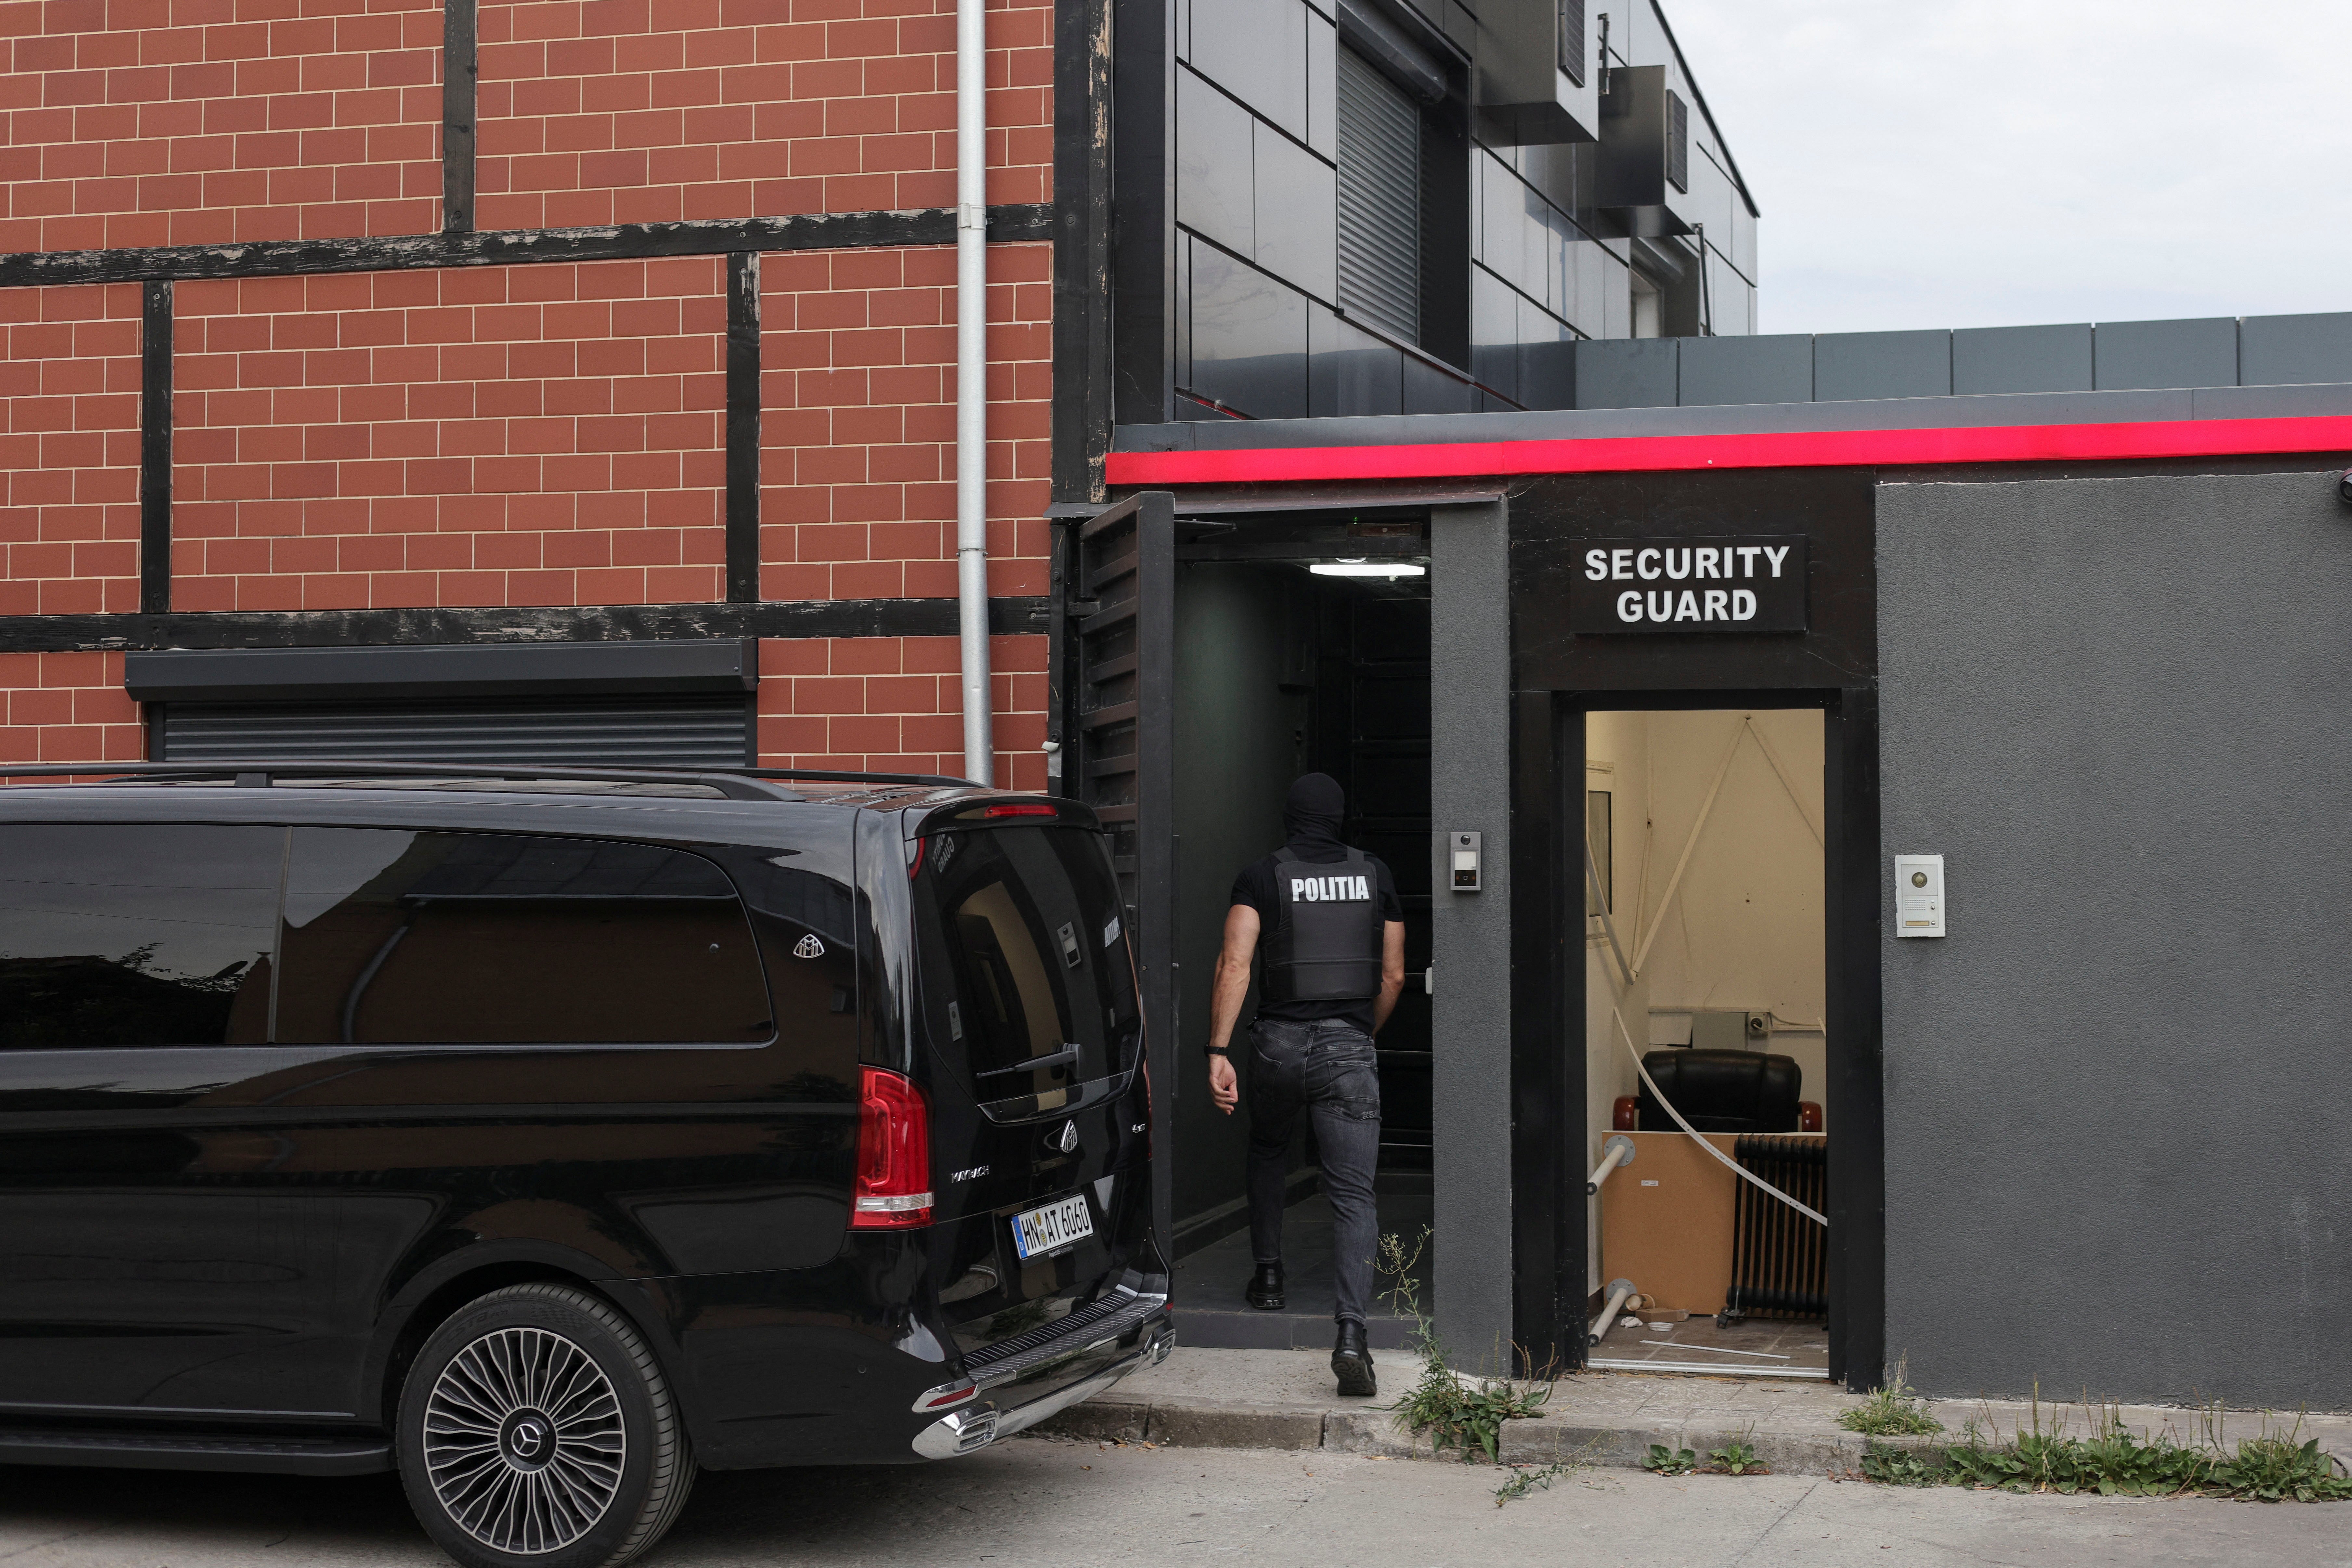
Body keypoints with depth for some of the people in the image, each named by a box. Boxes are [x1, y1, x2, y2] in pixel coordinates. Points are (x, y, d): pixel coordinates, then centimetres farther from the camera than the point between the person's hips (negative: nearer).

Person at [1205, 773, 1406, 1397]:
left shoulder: (1261, 876, 0)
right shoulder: (1374, 875, 8)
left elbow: (1234, 966, -11)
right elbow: (1393, 976, 12)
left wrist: (1217, 1053, -12)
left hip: (1278, 1041, 0)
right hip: (1348, 1047, 0)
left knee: (1268, 1154, 30)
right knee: (1353, 1194, -5)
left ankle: (1268, 1276, 37)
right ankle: (1351, 1334, -20)